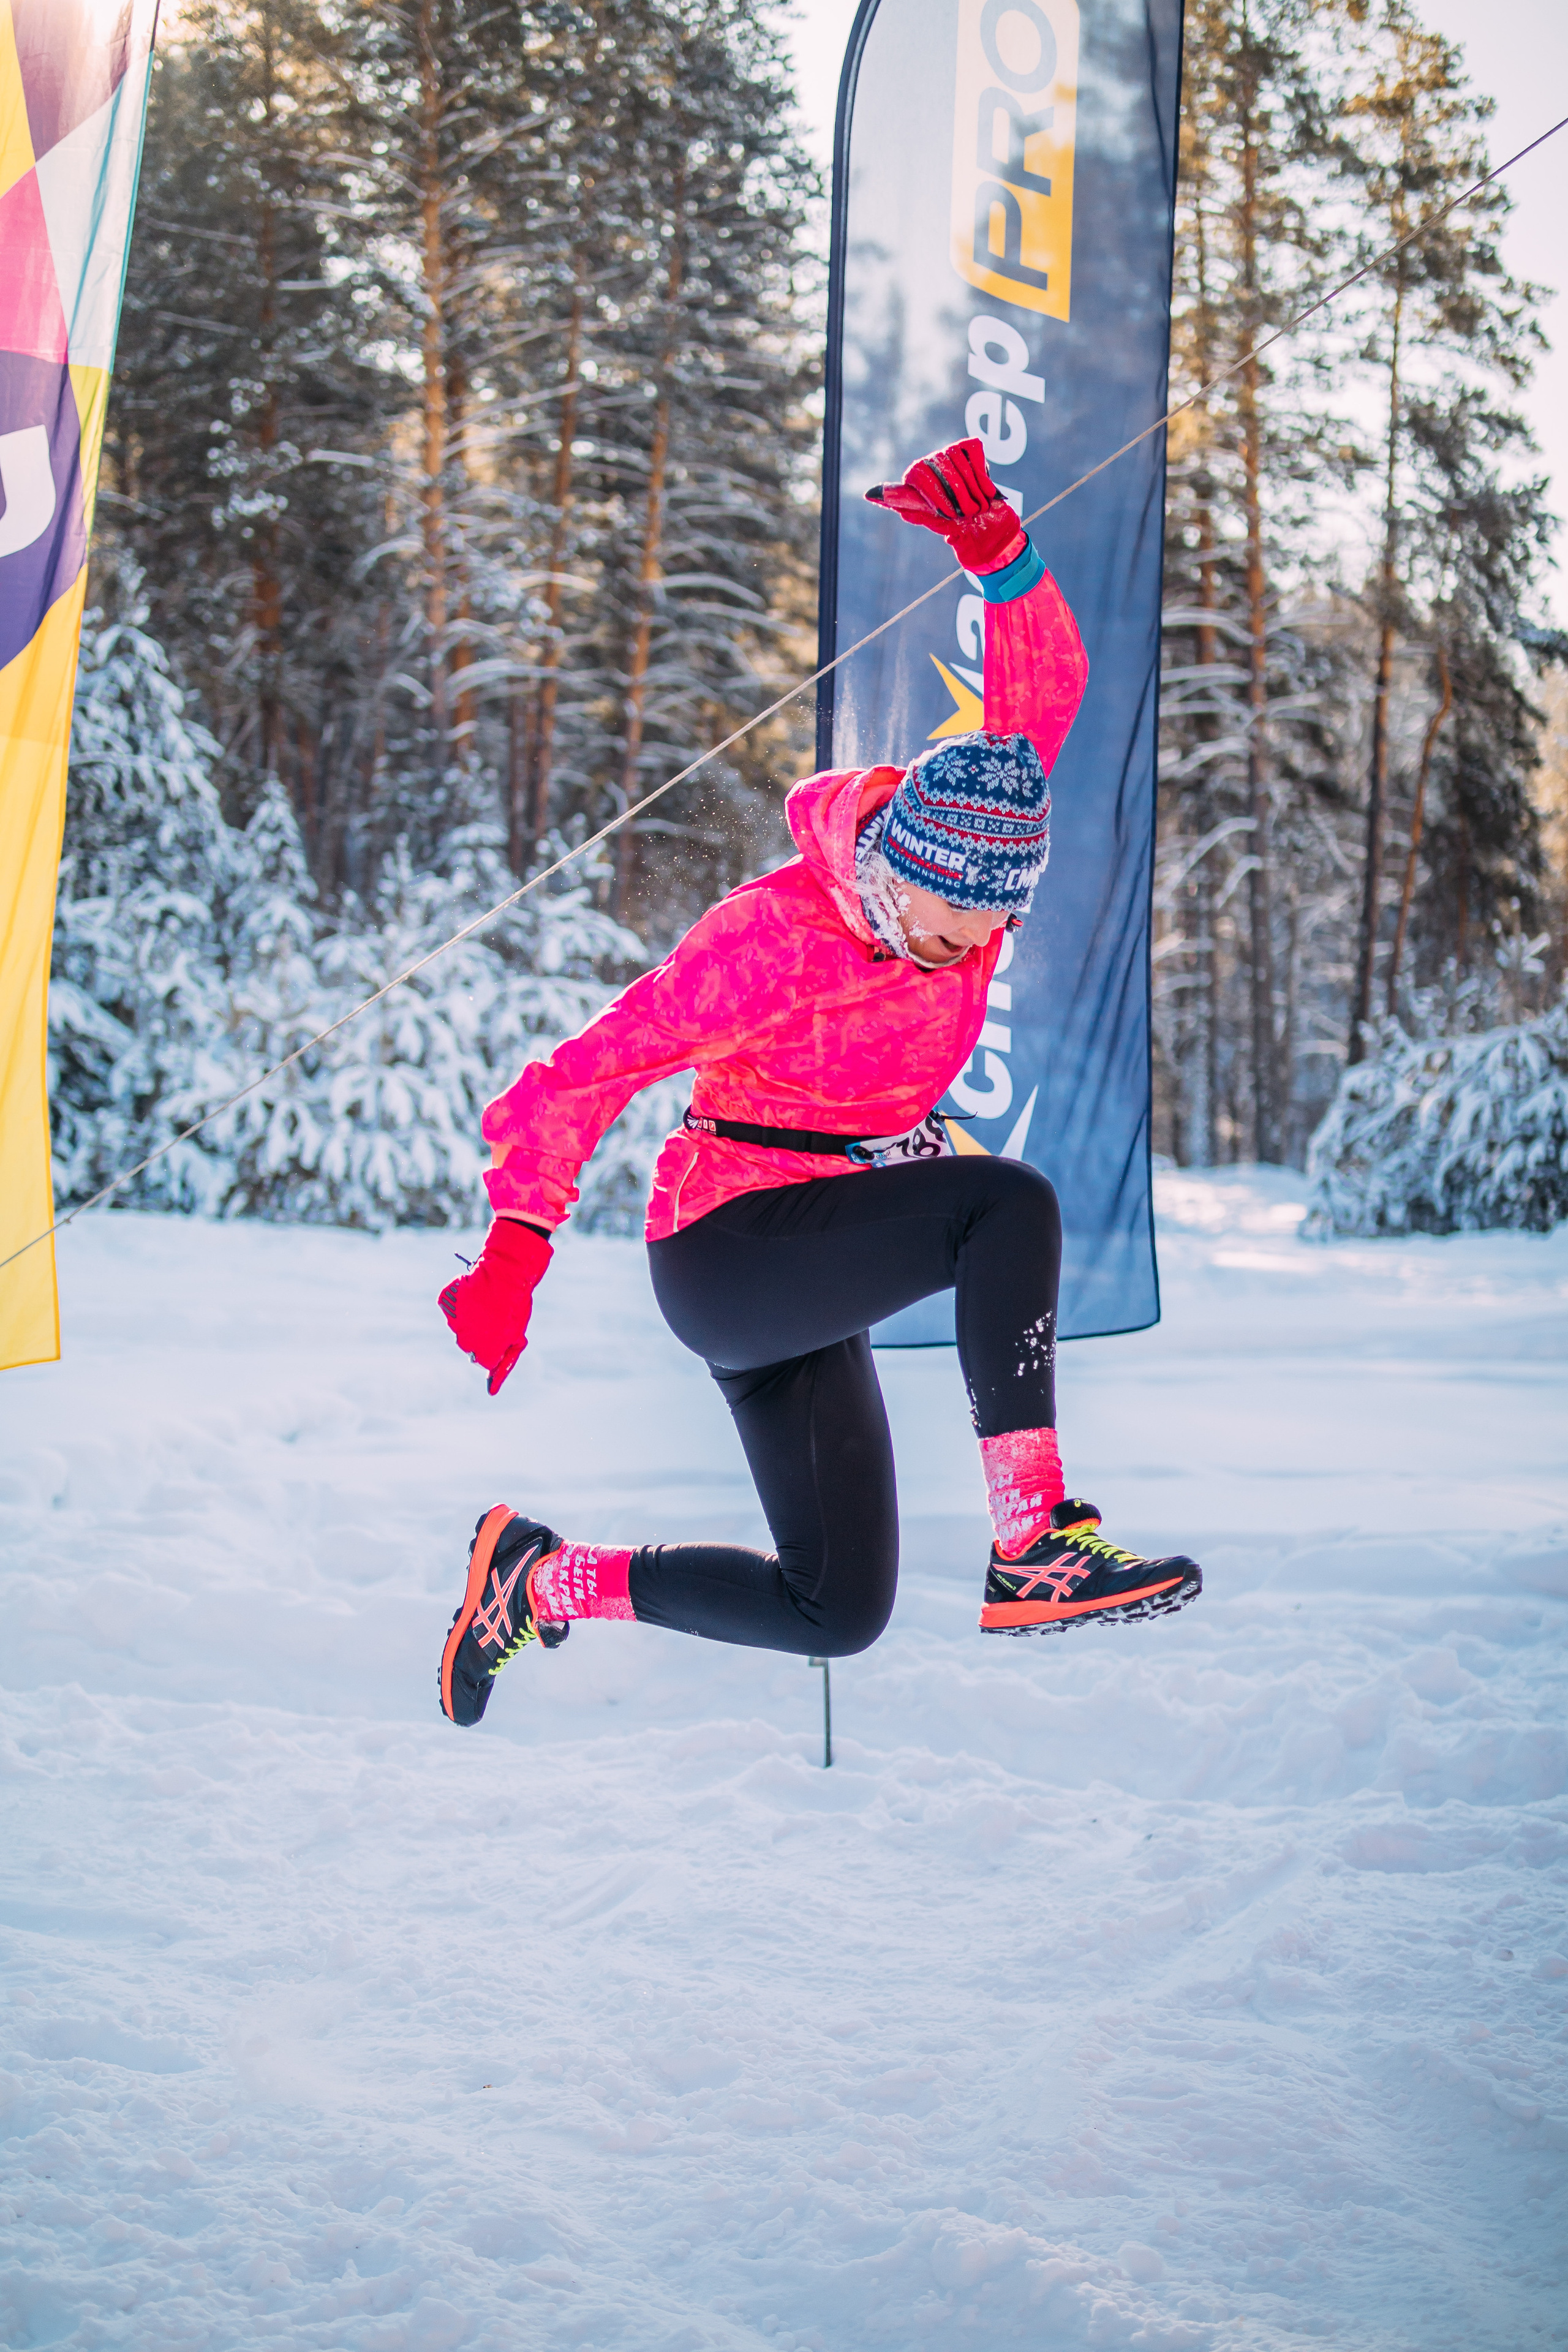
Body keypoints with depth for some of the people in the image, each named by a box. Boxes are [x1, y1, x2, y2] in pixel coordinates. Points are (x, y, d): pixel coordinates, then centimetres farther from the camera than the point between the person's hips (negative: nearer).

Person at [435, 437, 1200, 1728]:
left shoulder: (969, 849, -5)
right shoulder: (772, 939, -23)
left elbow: (1042, 700, -17)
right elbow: (586, 1077, -22)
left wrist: (995, 547, -32)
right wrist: (518, 1243, -31)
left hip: (809, 1282, 7)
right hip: (728, 1247, -7)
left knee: (836, 1616, 10)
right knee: (1009, 1203, -30)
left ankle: (540, 1579, 21)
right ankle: (1033, 1544, -28)